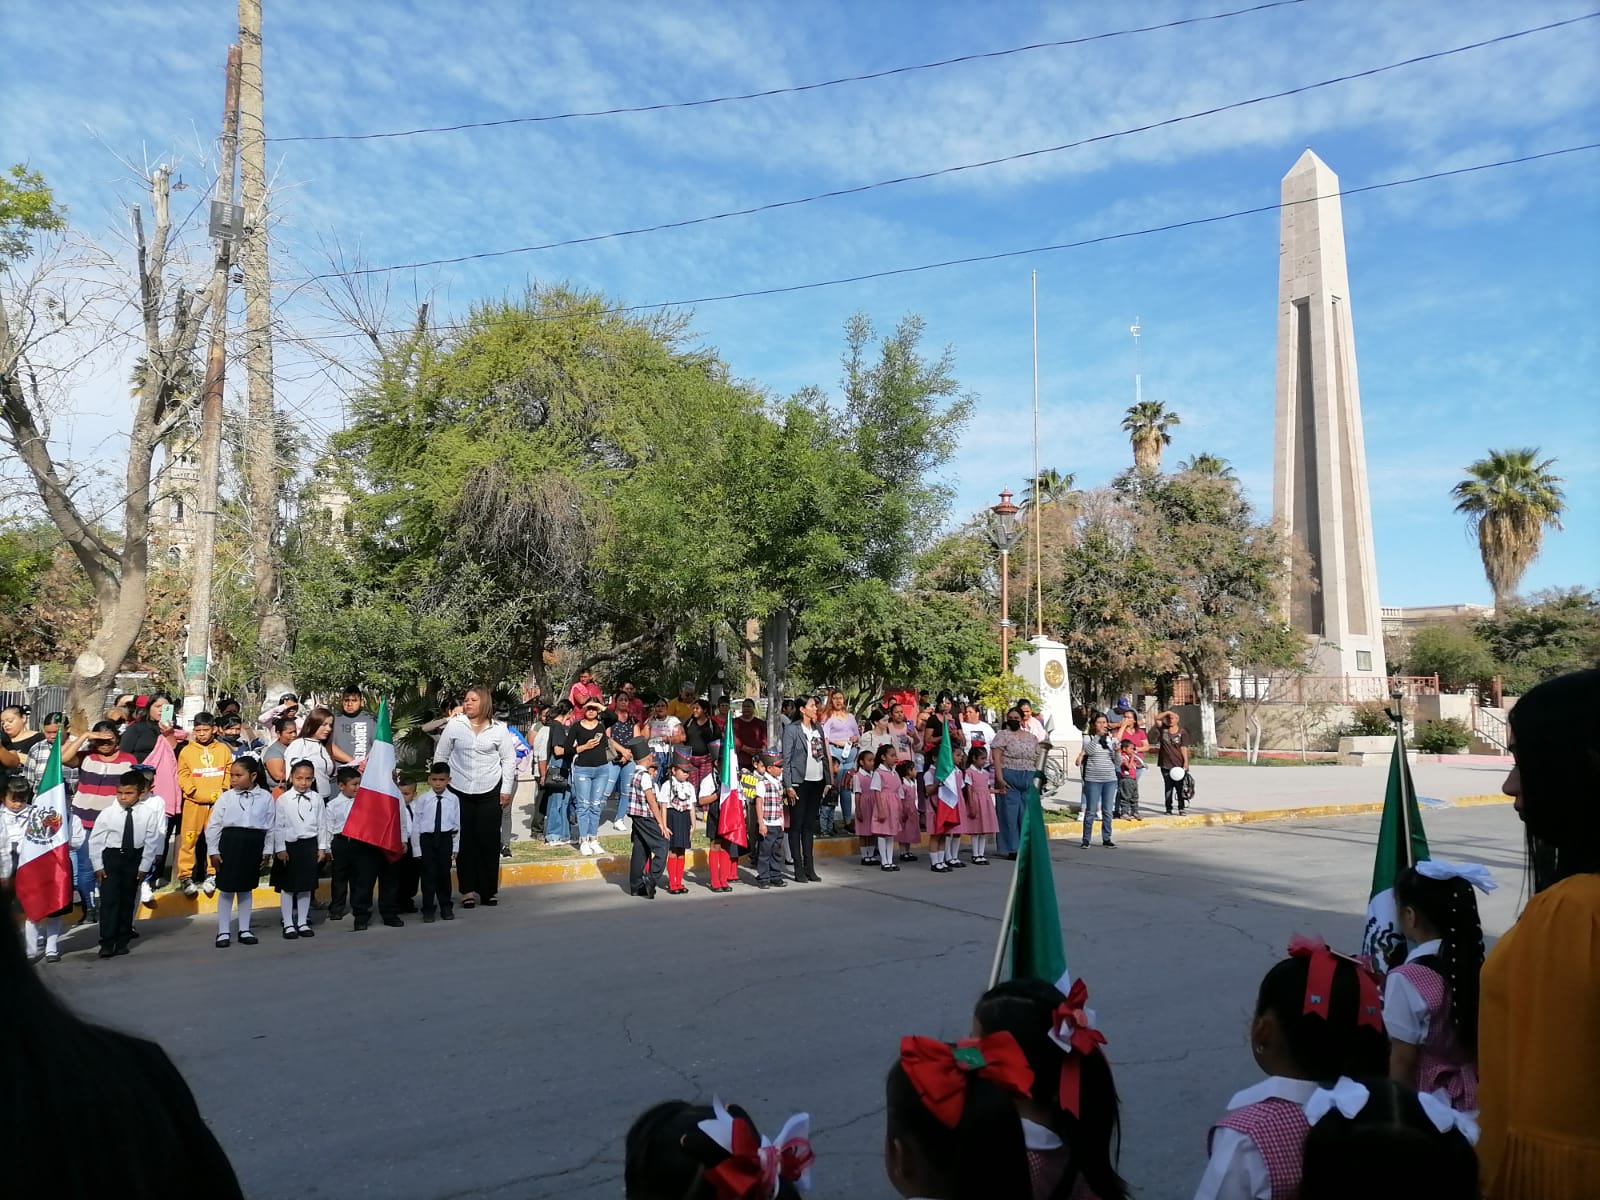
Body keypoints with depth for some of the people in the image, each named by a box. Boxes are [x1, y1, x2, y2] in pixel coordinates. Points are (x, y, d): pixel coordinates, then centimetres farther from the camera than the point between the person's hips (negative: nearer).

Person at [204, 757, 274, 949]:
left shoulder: (265, 797, -1)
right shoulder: (226, 797, -2)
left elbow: (271, 826, 4)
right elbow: (213, 825, 1)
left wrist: (266, 851, 3)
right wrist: (213, 851, -2)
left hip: (254, 844, 1)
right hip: (230, 842, -1)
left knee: (246, 888, 12)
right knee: (226, 889, 4)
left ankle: (244, 930, 22)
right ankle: (224, 932, 15)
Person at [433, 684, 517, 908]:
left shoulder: (499, 729, 0)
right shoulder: (454, 725, 0)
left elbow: (509, 759, 5)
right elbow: (440, 756, 7)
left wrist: (506, 789, 2)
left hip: (489, 792, 0)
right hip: (459, 792, 0)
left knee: (489, 841, 2)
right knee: (465, 841, 3)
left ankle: (488, 890, 13)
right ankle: (467, 890, 12)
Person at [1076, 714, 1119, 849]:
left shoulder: (1111, 739, 10)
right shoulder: (1088, 738, 2)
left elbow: (1117, 761, 10)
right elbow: (1089, 750, -19)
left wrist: (1117, 751, -10)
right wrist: (1098, 735, -23)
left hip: (1110, 779, 3)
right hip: (1093, 779, -3)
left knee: (1107, 811, 7)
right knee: (1090, 811, -1)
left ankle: (1106, 838, 16)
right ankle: (1086, 839, 7)